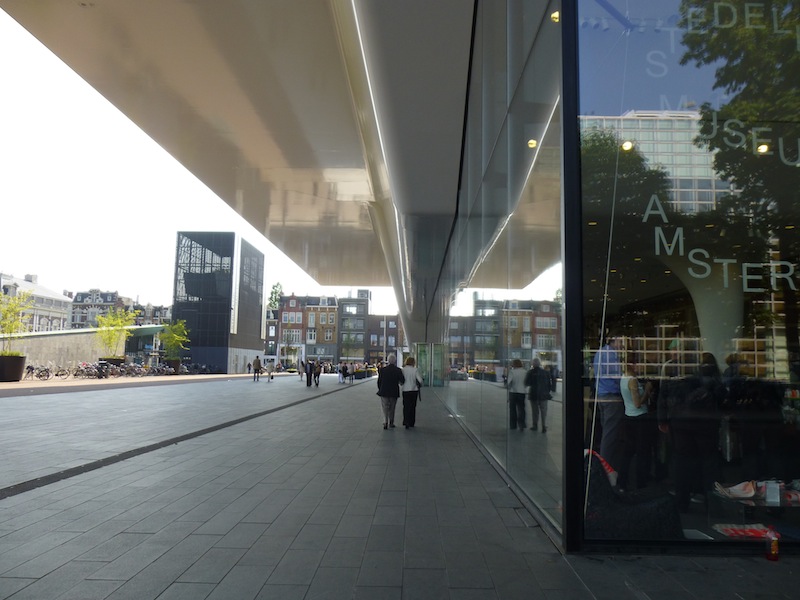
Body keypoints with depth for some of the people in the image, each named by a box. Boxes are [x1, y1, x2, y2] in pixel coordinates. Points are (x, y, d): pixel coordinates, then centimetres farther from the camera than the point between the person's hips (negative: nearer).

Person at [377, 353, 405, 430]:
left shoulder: (382, 370, -5)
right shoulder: (398, 370, -8)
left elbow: (379, 381, -1)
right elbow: (402, 380, -12)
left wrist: (380, 389, 12)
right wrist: (400, 383, 11)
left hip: (384, 392, 0)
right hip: (394, 392, 0)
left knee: (385, 407, 5)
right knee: (392, 408, 14)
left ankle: (385, 422, -13)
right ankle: (391, 423, 21)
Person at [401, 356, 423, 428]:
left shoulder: (403, 370, -6)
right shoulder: (415, 370, -9)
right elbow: (420, 380, -12)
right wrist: (420, 385, 9)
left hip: (405, 390, 0)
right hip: (414, 390, 0)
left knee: (406, 406, 5)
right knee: (413, 407, 13)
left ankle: (406, 422, -9)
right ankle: (411, 423, 19)